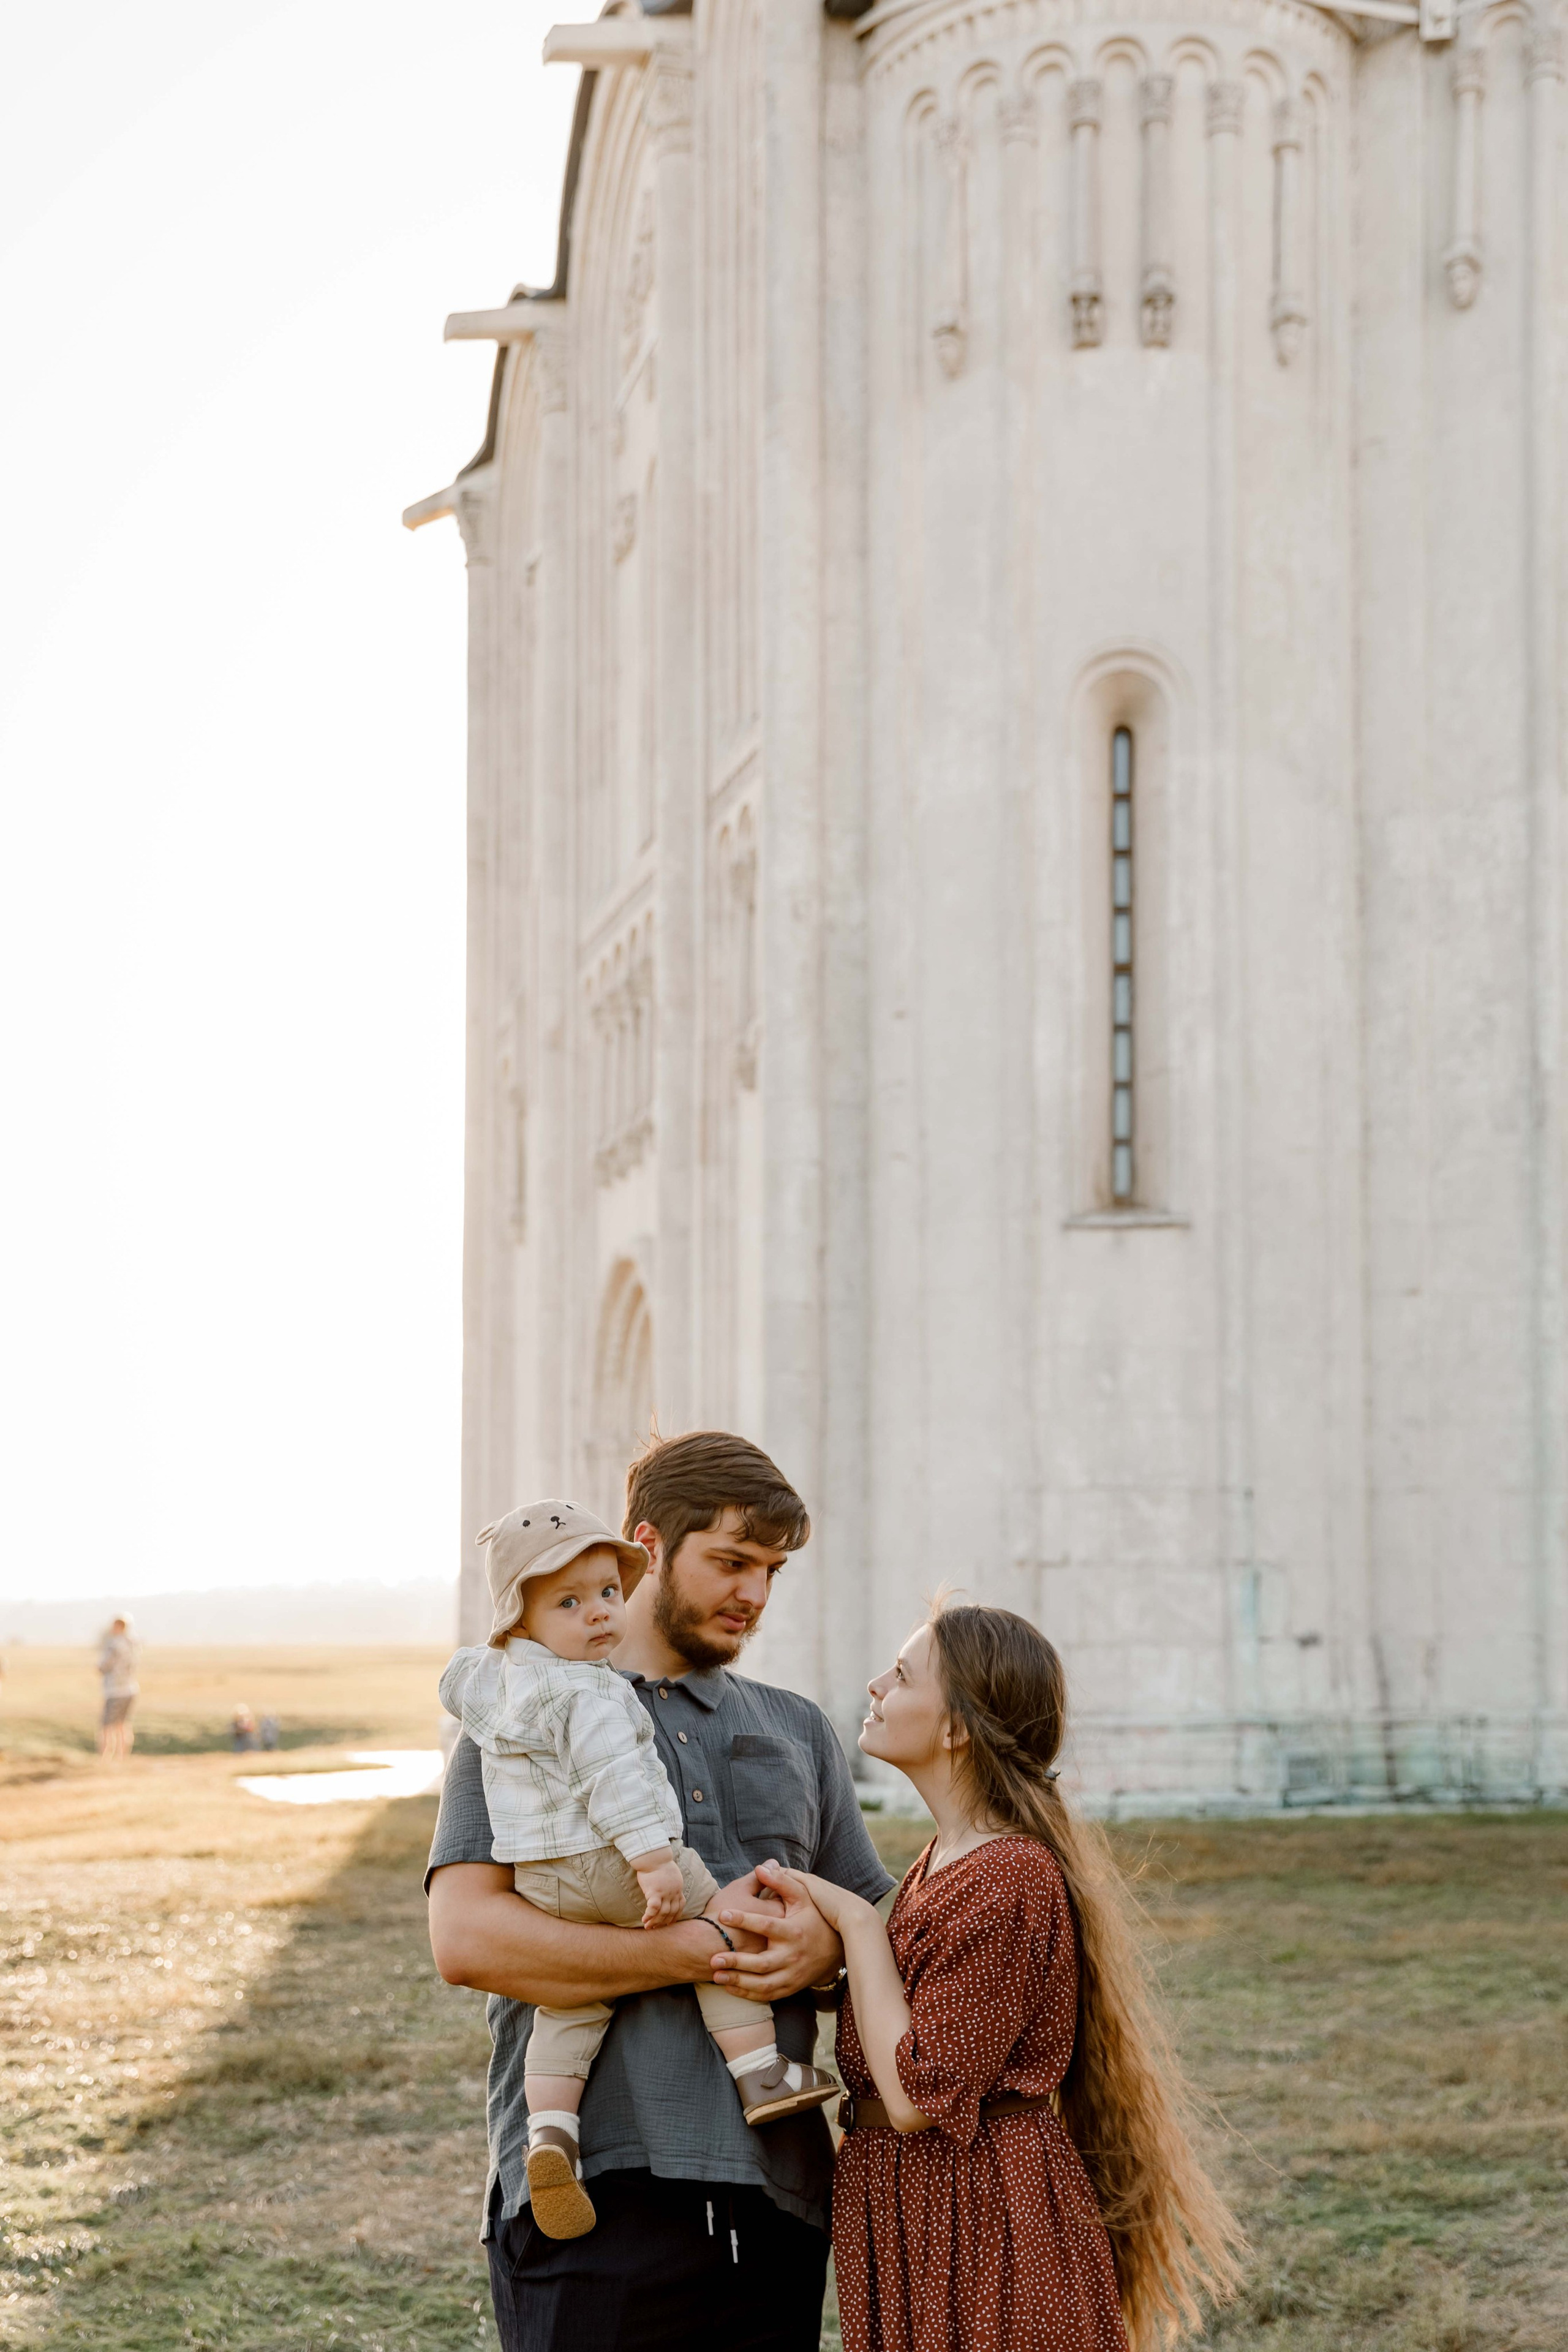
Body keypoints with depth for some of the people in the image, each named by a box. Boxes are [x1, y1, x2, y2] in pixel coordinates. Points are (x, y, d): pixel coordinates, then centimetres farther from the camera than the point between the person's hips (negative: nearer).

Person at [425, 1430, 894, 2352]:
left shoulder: (799, 1732, 22)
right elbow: (467, 1938, -8)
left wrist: (825, 1944, -7)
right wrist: (701, 1949, -14)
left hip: (775, 2197, 4)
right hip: (593, 2194, -4)